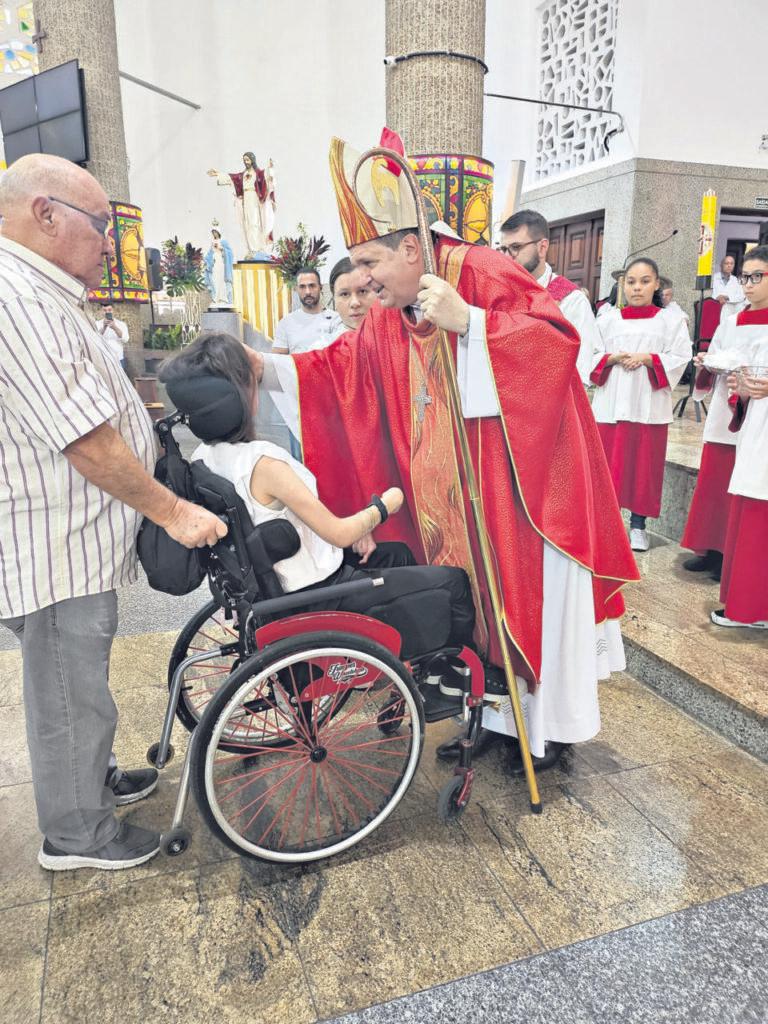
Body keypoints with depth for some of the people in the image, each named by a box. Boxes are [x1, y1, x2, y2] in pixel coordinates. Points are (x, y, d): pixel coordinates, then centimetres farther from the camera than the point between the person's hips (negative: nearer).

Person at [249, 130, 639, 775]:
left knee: (530, 597, 5)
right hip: (452, 497, 6)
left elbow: (559, 335, -21)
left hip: (521, 478, -6)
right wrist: (265, 366, 2)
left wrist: (469, 322, -29)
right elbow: (334, 369, 12)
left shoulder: (483, 273, -12)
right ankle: (491, 714, 32)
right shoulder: (386, 320, 7)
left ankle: (549, 726, 26)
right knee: (470, 596, 13)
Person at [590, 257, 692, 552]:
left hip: (650, 404, -1)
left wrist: (647, 358, -15)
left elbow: (680, 358, -3)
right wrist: (613, 358, -13)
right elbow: (591, 356, 5)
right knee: (609, 463, 3)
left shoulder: (671, 320, 4)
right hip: (611, 402, 1)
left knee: (644, 464, 3)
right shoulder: (608, 319, 8)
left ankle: (638, 524, 14)